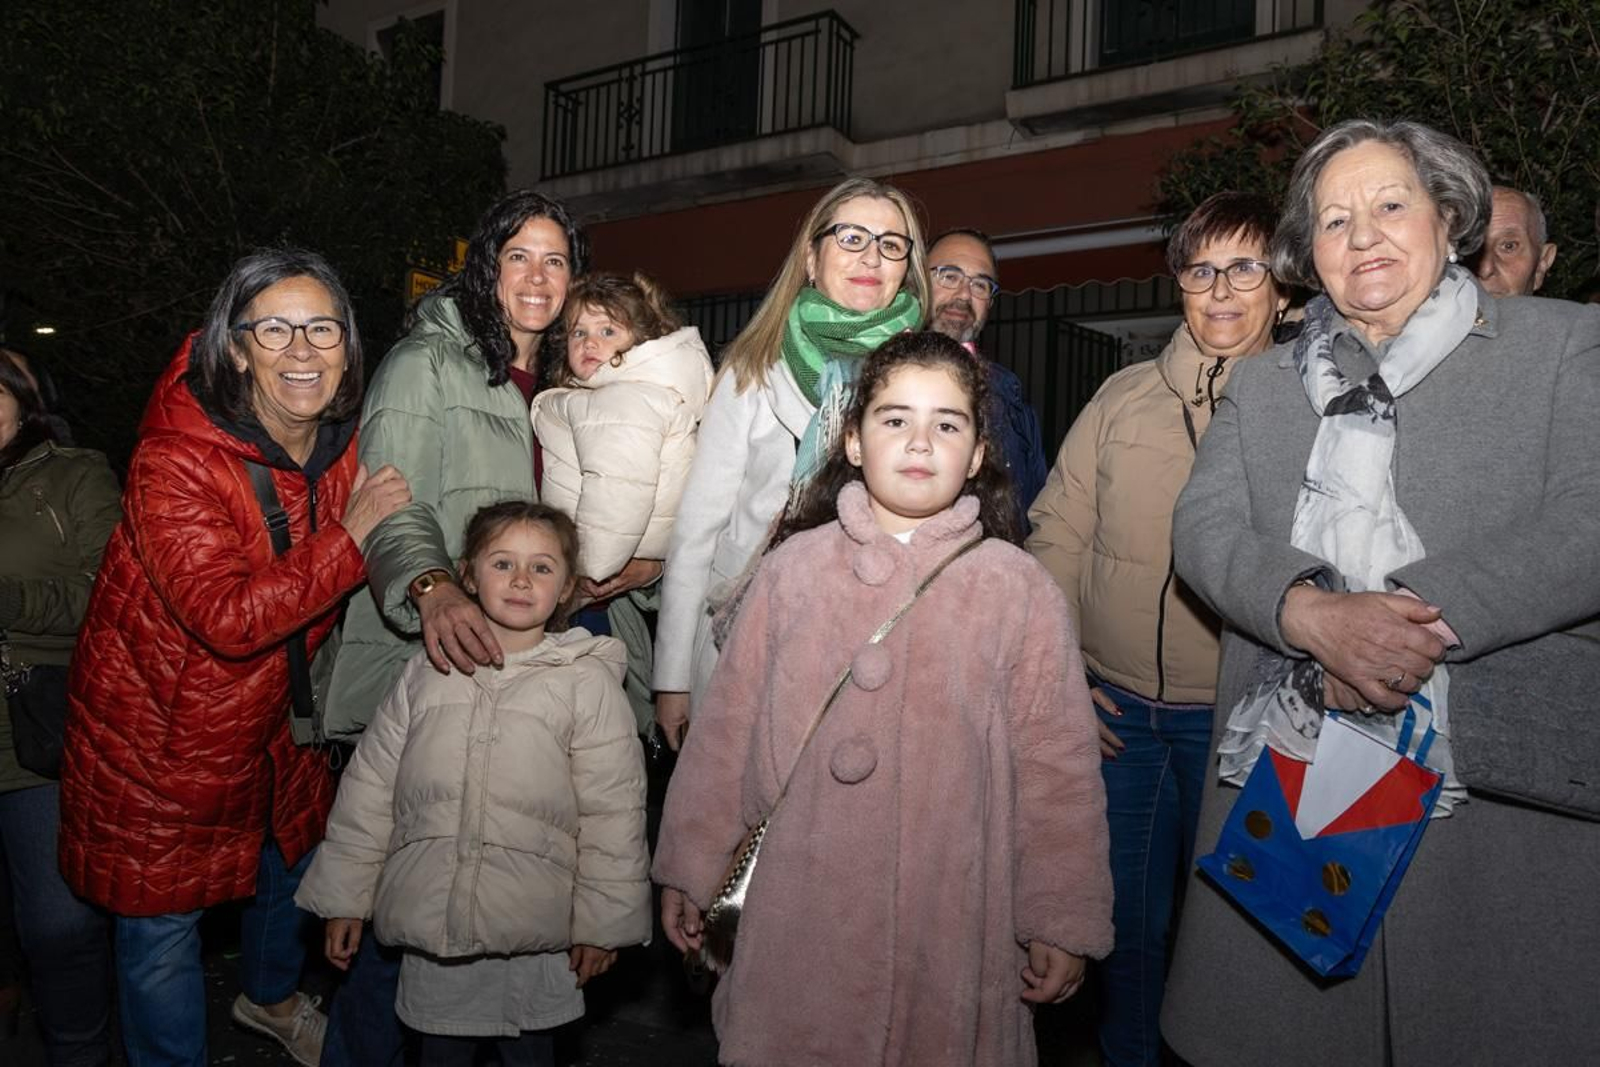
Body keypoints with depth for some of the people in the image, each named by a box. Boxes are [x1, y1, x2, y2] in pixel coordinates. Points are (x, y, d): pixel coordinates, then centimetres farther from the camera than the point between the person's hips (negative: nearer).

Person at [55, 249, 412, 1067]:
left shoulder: (344, 440, -8)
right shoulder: (175, 459, -27)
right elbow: (229, 618, -34)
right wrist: (350, 536, -32)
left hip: (275, 719, 7)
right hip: (159, 729, -6)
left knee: (293, 860, 26)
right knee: (163, 925, 9)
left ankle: (271, 996, 56)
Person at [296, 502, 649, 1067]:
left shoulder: (587, 681, -8)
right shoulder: (427, 671, 3)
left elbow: (613, 812, -6)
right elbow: (370, 784, 9)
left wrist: (602, 923, -4)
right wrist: (344, 897, 11)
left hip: (533, 936, -2)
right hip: (429, 921, 3)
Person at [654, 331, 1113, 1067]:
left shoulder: (1018, 589, -4)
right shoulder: (795, 567, -1)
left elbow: (1056, 766, -2)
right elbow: (727, 729, 2)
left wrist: (1062, 922, 0)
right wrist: (688, 867, 7)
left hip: (954, 919, -1)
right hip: (798, 917, 1)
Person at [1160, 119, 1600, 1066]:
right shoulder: (1261, 386, 15)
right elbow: (1204, 527, 1)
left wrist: (1419, 614, -17)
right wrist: (1316, 615, -18)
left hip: (1503, 786, -2)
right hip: (1285, 786, 2)